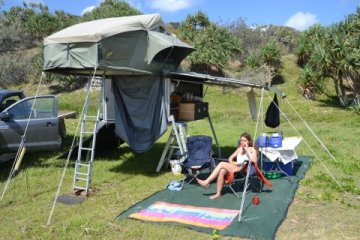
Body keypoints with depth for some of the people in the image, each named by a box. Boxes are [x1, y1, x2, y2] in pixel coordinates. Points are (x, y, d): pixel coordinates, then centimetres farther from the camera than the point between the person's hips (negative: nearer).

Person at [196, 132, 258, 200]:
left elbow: (254, 161, -17)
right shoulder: (240, 149, 21)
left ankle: (207, 182, -20)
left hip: (243, 170, -6)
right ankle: (218, 193, -20)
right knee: (222, 171, -27)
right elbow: (230, 158, 25)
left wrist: (247, 150, -14)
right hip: (235, 168, 6)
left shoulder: (252, 149, 3)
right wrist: (232, 163, 3)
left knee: (222, 164, -22)